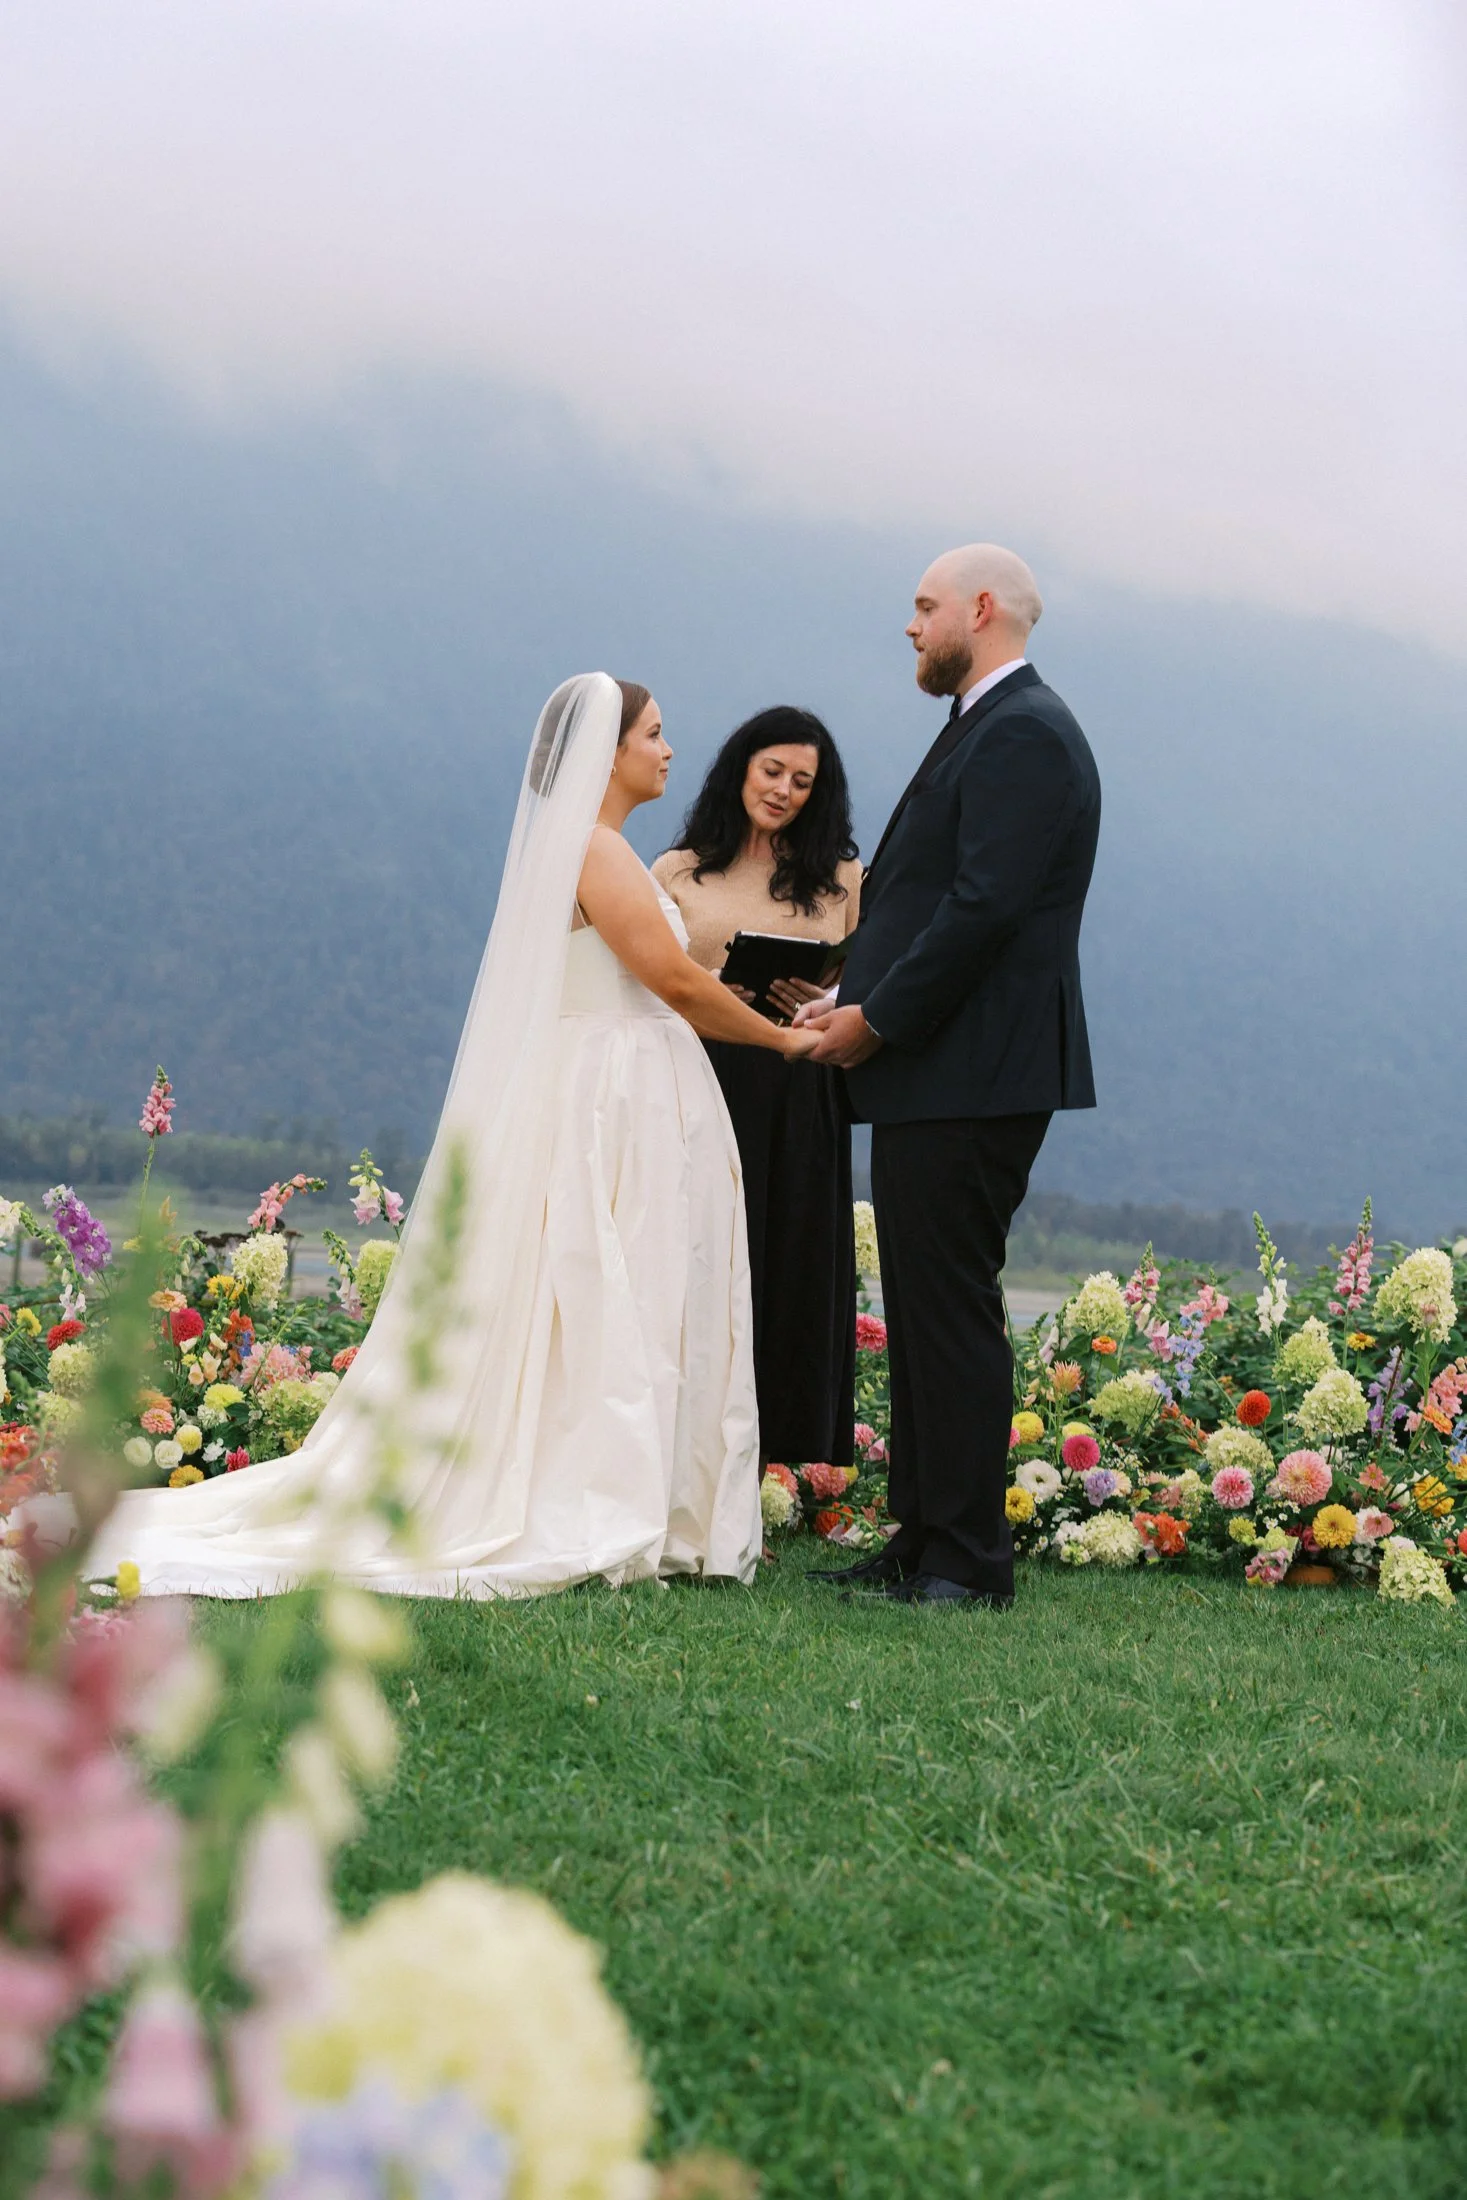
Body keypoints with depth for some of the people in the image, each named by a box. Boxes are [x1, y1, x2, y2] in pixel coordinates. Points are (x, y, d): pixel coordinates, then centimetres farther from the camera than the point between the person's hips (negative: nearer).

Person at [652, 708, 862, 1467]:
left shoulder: (841, 879, 13)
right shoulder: (677, 873, 9)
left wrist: (825, 1005, -9)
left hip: (801, 1103, 1)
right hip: (701, 1094, -1)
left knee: (793, 1265, -1)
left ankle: (779, 1459, 4)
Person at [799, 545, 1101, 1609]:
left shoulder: (1023, 733, -12)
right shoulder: (987, 729, 20)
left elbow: (985, 907, -21)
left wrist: (879, 1018, -14)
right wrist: (853, 996, 8)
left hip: (970, 1081, -11)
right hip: (932, 1080, 11)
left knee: (953, 1311, -8)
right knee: (924, 1313, 12)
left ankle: (969, 1562, -3)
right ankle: (924, 1542, 18)